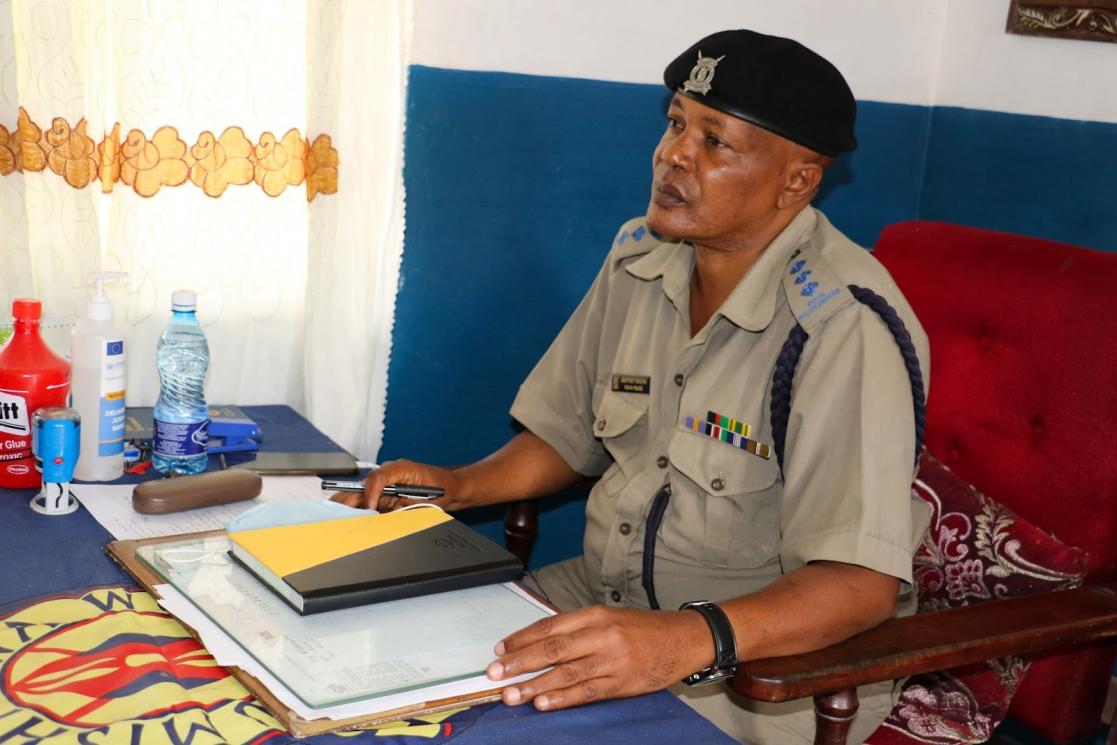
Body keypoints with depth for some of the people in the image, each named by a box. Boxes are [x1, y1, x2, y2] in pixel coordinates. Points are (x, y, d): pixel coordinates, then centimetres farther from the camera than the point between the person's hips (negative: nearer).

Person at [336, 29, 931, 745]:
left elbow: (862, 579, -30)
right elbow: (568, 434, 14)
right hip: (606, 597, 7)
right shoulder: (641, 256, 1)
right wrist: (462, 485, -4)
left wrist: (689, 641, -44)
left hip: (776, 658, -6)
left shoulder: (845, 325, -23)